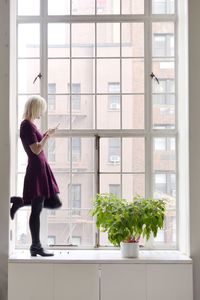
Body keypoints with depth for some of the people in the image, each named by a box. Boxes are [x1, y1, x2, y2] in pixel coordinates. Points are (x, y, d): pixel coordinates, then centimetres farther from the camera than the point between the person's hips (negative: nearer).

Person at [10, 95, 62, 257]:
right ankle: (36, 246, 9)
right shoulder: (27, 125, -13)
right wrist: (48, 135, -10)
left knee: (55, 203, 12)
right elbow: (36, 150, -19)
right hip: (36, 168, -9)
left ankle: (20, 201, 18)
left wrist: (46, 135, 18)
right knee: (37, 209, -1)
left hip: (42, 168, 9)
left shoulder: (30, 125, 15)